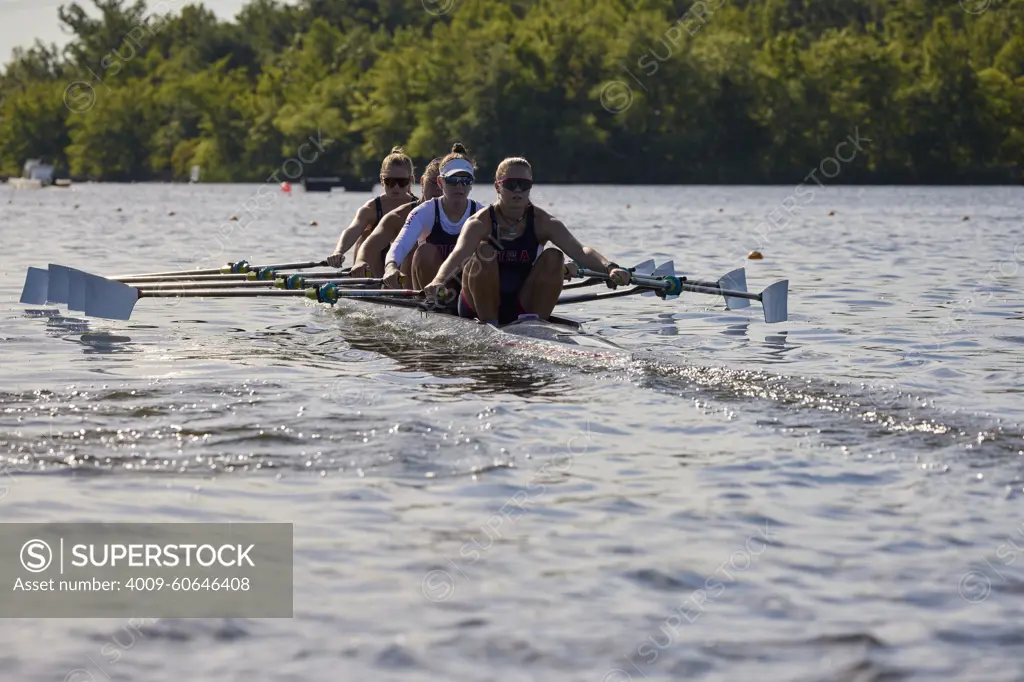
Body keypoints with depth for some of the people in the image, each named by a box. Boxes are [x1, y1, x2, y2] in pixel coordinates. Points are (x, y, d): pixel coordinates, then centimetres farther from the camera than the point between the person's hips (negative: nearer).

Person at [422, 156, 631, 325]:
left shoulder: (543, 223, -6)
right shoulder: (480, 223, -13)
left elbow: (579, 251, -21)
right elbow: (458, 254, -32)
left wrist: (609, 267, -41)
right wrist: (439, 281, -55)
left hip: (522, 308, 2)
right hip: (479, 305, -2)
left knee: (554, 256, -18)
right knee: (484, 251, -27)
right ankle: (488, 324, -19)